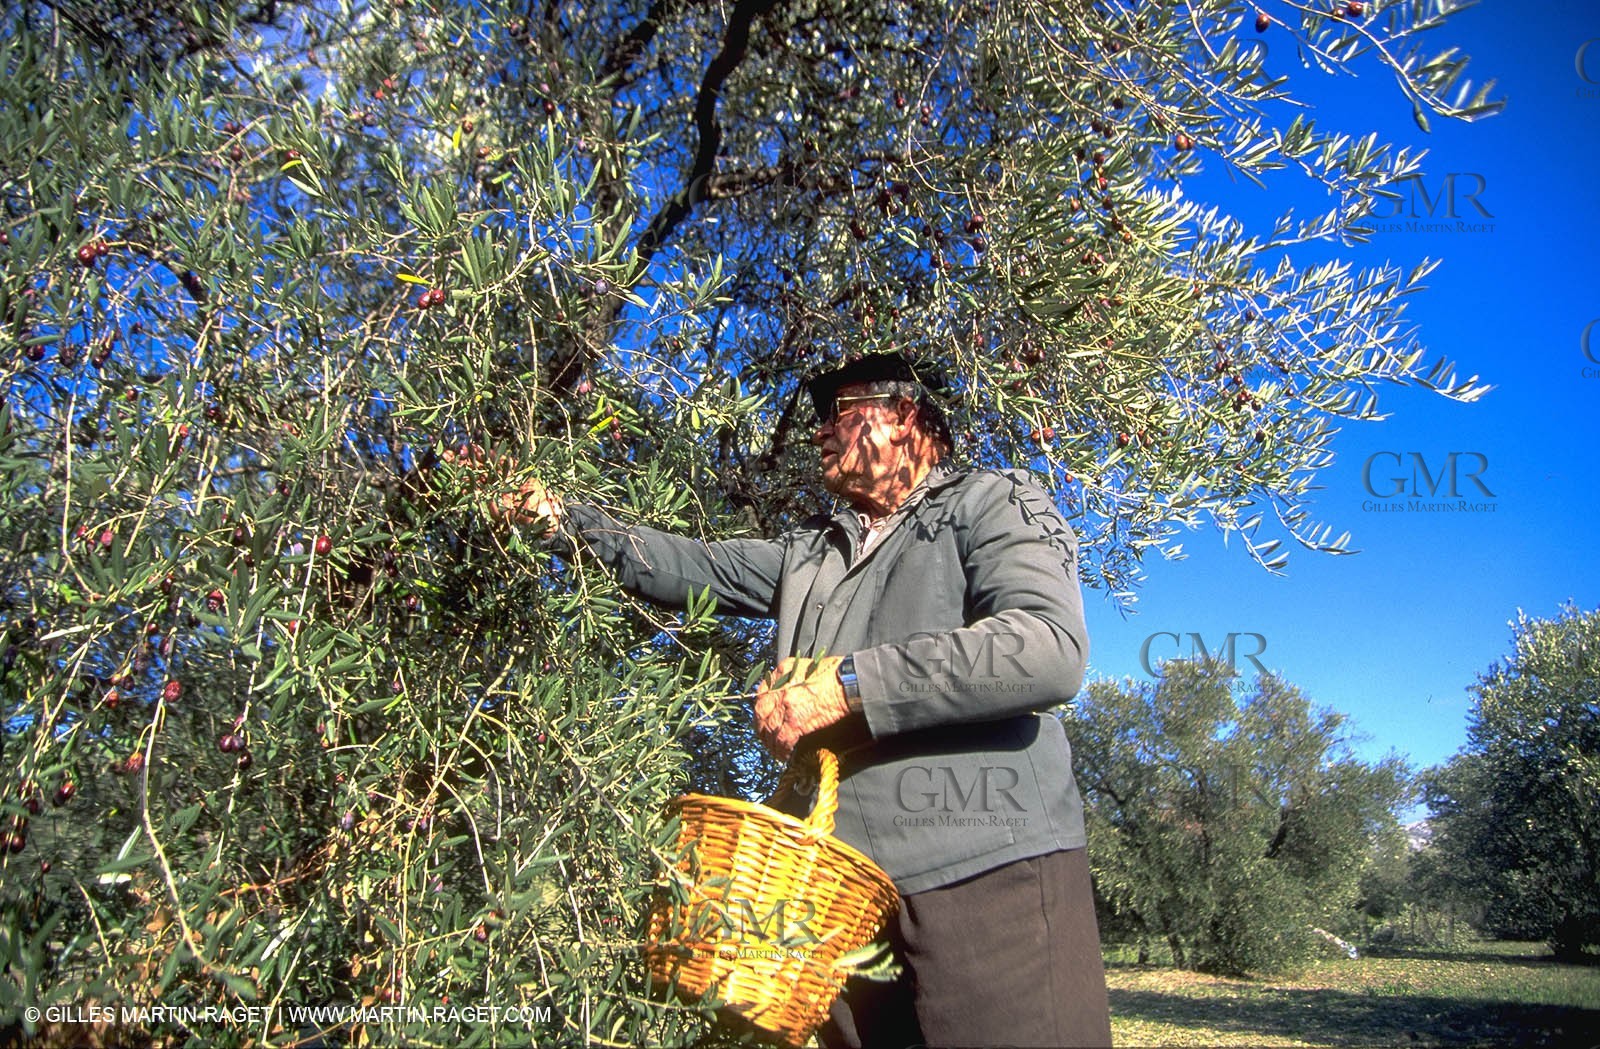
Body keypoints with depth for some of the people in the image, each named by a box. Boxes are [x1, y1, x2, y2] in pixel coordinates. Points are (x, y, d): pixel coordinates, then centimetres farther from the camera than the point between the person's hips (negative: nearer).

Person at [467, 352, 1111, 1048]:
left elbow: (1049, 649, -15)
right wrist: (566, 520, 18)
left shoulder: (992, 503, 2)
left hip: (987, 871, -5)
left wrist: (849, 684, -17)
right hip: (843, 882, 6)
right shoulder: (809, 551, 24)